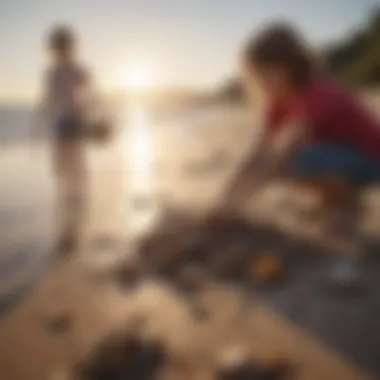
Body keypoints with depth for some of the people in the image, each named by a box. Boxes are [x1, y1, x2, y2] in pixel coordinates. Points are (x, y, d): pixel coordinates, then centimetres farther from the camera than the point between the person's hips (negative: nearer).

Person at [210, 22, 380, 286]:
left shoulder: (319, 97, -30)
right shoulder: (280, 101, -5)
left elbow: (279, 155, -40)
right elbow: (261, 153, -10)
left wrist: (235, 204, -43)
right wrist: (227, 200, -18)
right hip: (337, 150, 9)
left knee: (295, 160, -34)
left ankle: (346, 202, -8)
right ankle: (338, 197, 7)